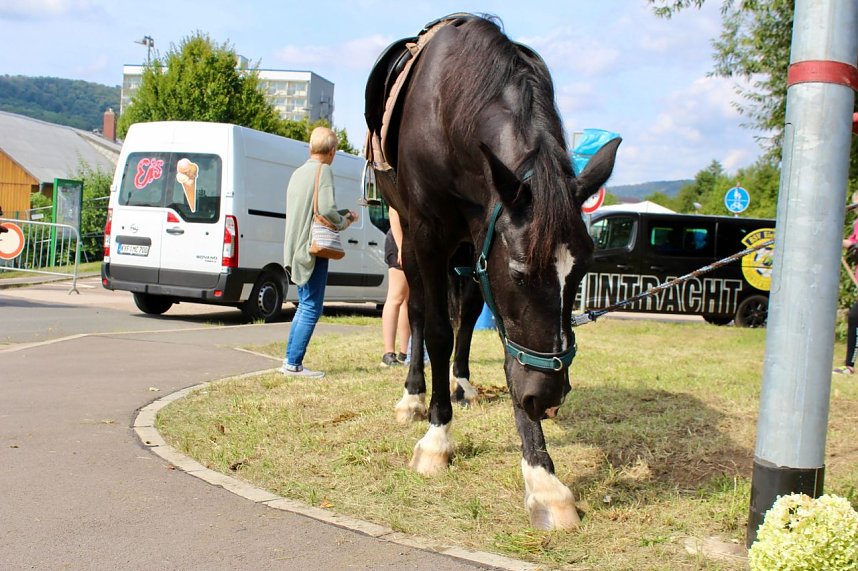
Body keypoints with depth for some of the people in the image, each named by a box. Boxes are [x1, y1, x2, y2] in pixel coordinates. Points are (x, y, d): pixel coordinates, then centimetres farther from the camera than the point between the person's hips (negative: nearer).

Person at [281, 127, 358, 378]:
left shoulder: (298, 173, 18)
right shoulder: (323, 171, -9)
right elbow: (326, 210, -20)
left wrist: (342, 216, 23)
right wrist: (343, 222, 0)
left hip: (297, 250, 9)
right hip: (313, 248, -9)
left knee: (304, 305, 18)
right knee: (311, 307, -4)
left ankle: (290, 359, 20)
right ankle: (294, 364, -5)